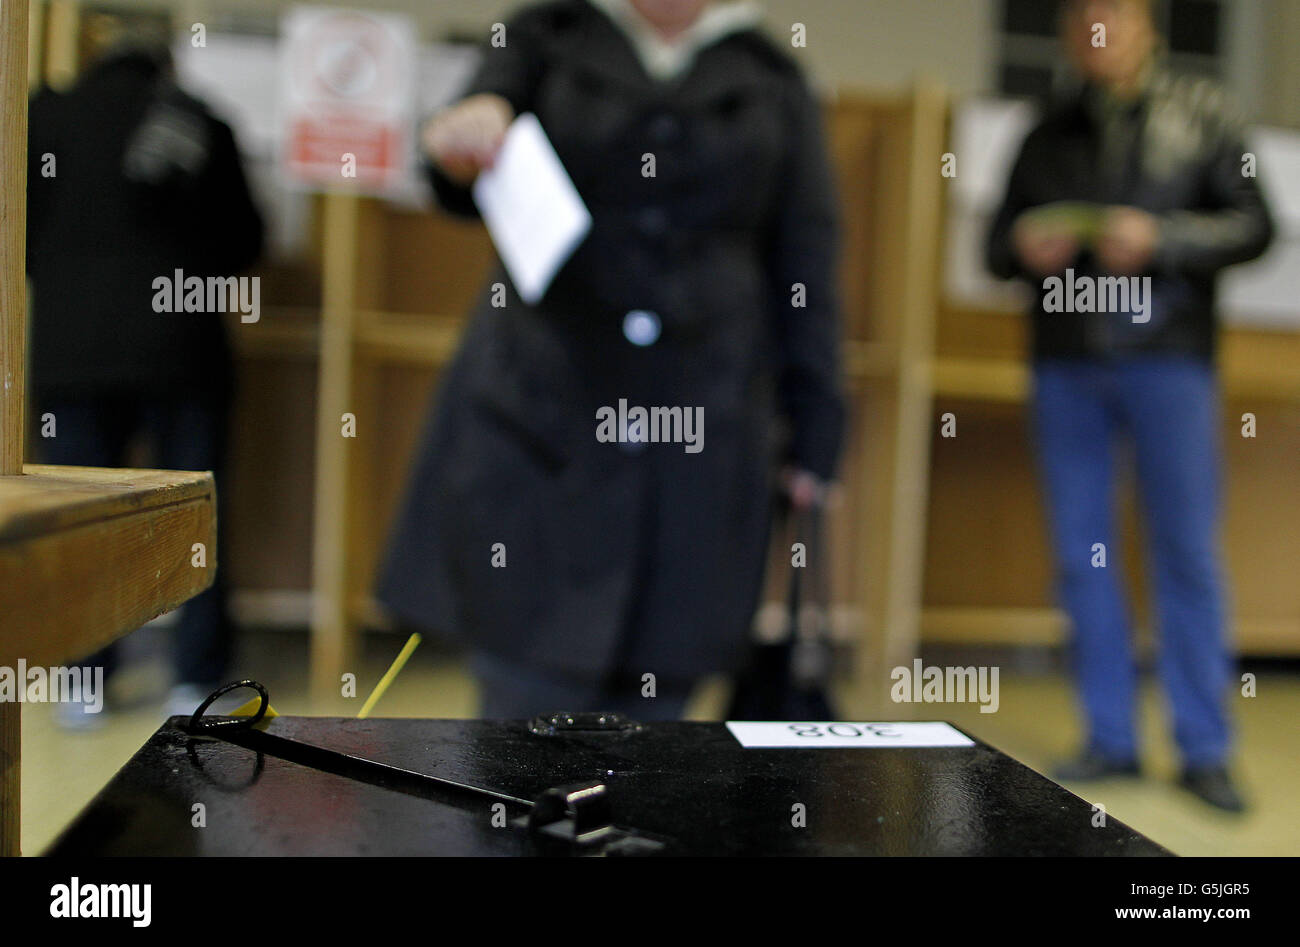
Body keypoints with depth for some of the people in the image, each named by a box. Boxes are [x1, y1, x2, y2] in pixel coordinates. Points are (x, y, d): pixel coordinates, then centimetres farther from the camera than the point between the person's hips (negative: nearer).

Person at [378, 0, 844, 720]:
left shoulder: (774, 83, 12)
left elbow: (804, 262, 11)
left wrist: (812, 435, 5)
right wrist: (470, 134, -31)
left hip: (700, 440, 1)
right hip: (541, 418, -1)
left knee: (649, 707, 6)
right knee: (528, 704, -1)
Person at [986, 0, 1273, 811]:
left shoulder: (1201, 112, 7)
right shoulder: (1049, 136, 16)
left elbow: (1253, 225, 1)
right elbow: (999, 246, 17)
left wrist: (1162, 239, -15)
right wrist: (1025, 249, -6)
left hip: (1169, 356, -3)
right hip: (1069, 364, 3)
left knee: (1189, 555, -1)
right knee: (1082, 554, 4)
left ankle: (1205, 749, 11)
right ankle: (1111, 739, 15)